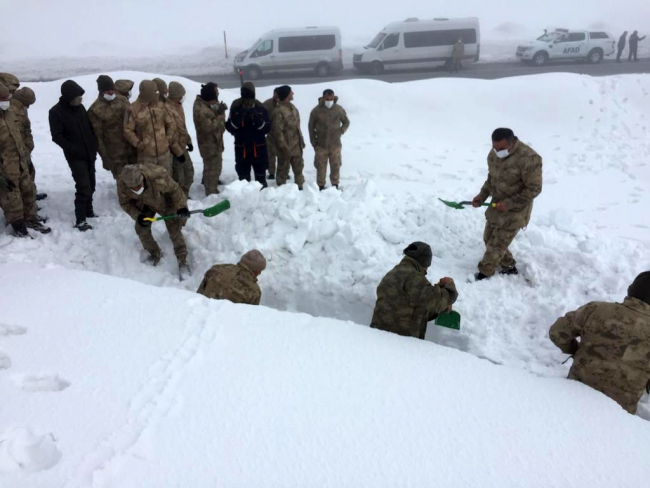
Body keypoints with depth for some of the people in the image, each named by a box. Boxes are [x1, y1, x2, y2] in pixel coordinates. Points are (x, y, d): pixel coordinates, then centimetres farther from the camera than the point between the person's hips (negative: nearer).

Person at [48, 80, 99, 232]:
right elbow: (57, 136, -13)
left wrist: (94, 145, 5)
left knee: (90, 185, 14)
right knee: (83, 187, -13)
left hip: (89, 153, 6)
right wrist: (72, 149, -21)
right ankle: (80, 220, -6)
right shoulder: (56, 112, -12)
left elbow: (90, 127, 16)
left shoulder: (80, 107, 6)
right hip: (75, 156, -6)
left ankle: (88, 211, 31)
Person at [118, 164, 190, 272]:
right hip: (144, 204, 4)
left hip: (164, 202, -3)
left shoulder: (158, 178, -43)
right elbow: (125, 203, -12)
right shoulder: (122, 184, -30)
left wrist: (181, 206, -32)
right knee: (141, 229, 0)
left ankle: (182, 260, 9)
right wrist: (137, 216, -25)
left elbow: (174, 189, -25)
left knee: (175, 230, -6)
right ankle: (155, 254, 25)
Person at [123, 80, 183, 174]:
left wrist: (168, 139, 3)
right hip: (146, 155, -4)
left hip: (164, 152, 4)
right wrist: (140, 144, -12)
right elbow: (127, 131, -7)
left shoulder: (159, 105, 3)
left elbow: (170, 124, 11)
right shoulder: (133, 109, -10)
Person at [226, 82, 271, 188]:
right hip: (241, 148, 0)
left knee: (261, 177, 13)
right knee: (243, 177, 10)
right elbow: (229, 127, -7)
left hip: (259, 148, 0)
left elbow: (267, 128, -8)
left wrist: (258, 119, -25)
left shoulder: (260, 108, -5)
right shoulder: (236, 107, -4)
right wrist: (237, 118, -24)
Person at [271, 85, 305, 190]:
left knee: (298, 167, 18)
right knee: (283, 169, 5)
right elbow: (277, 131, -22)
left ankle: (300, 187, 32)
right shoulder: (279, 111, -20)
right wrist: (284, 147, -23)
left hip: (296, 146, 8)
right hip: (286, 147, -8)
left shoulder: (292, 107, 9)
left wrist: (301, 140, 17)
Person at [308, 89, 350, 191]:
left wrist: (341, 131, -8)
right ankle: (321, 186, 21)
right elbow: (311, 127, 1)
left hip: (335, 144, 1)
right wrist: (313, 142, -1)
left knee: (336, 166, 10)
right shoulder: (316, 111, -10)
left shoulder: (339, 109, -6)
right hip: (321, 145, -1)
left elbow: (346, 122, 10)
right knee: (321, 166, 7)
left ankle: (335, 185, 27)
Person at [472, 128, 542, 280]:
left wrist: (509, 204, -23)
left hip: (515, 210, -7)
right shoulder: (493, 154, -5)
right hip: (497, 205, 7)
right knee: (489, 239, 16)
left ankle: (484, 274, 16)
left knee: (497, 244, -1)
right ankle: (509, 267, 36)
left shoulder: (528, 159, -28)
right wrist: (482, 196, -2)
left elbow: (534, 189, -20)